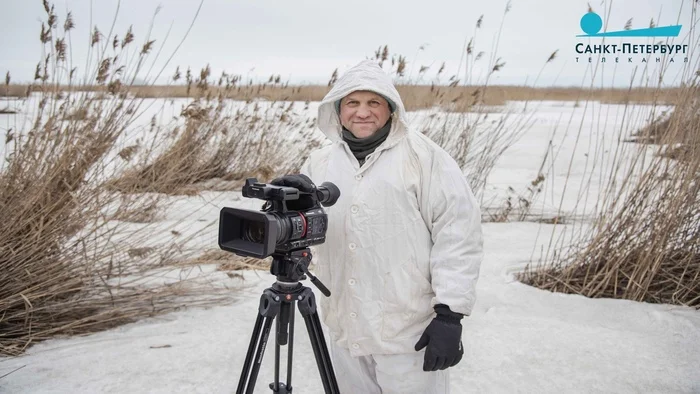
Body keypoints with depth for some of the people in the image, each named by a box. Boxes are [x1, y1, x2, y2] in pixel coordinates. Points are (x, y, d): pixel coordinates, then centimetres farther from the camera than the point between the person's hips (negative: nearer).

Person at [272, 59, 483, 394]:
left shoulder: (422, 155, -6)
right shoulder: (319, 162, 9)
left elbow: (458, 231, -9)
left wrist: (450, 311, -14)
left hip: (409, 331, -4)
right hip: (344, 330, 5)